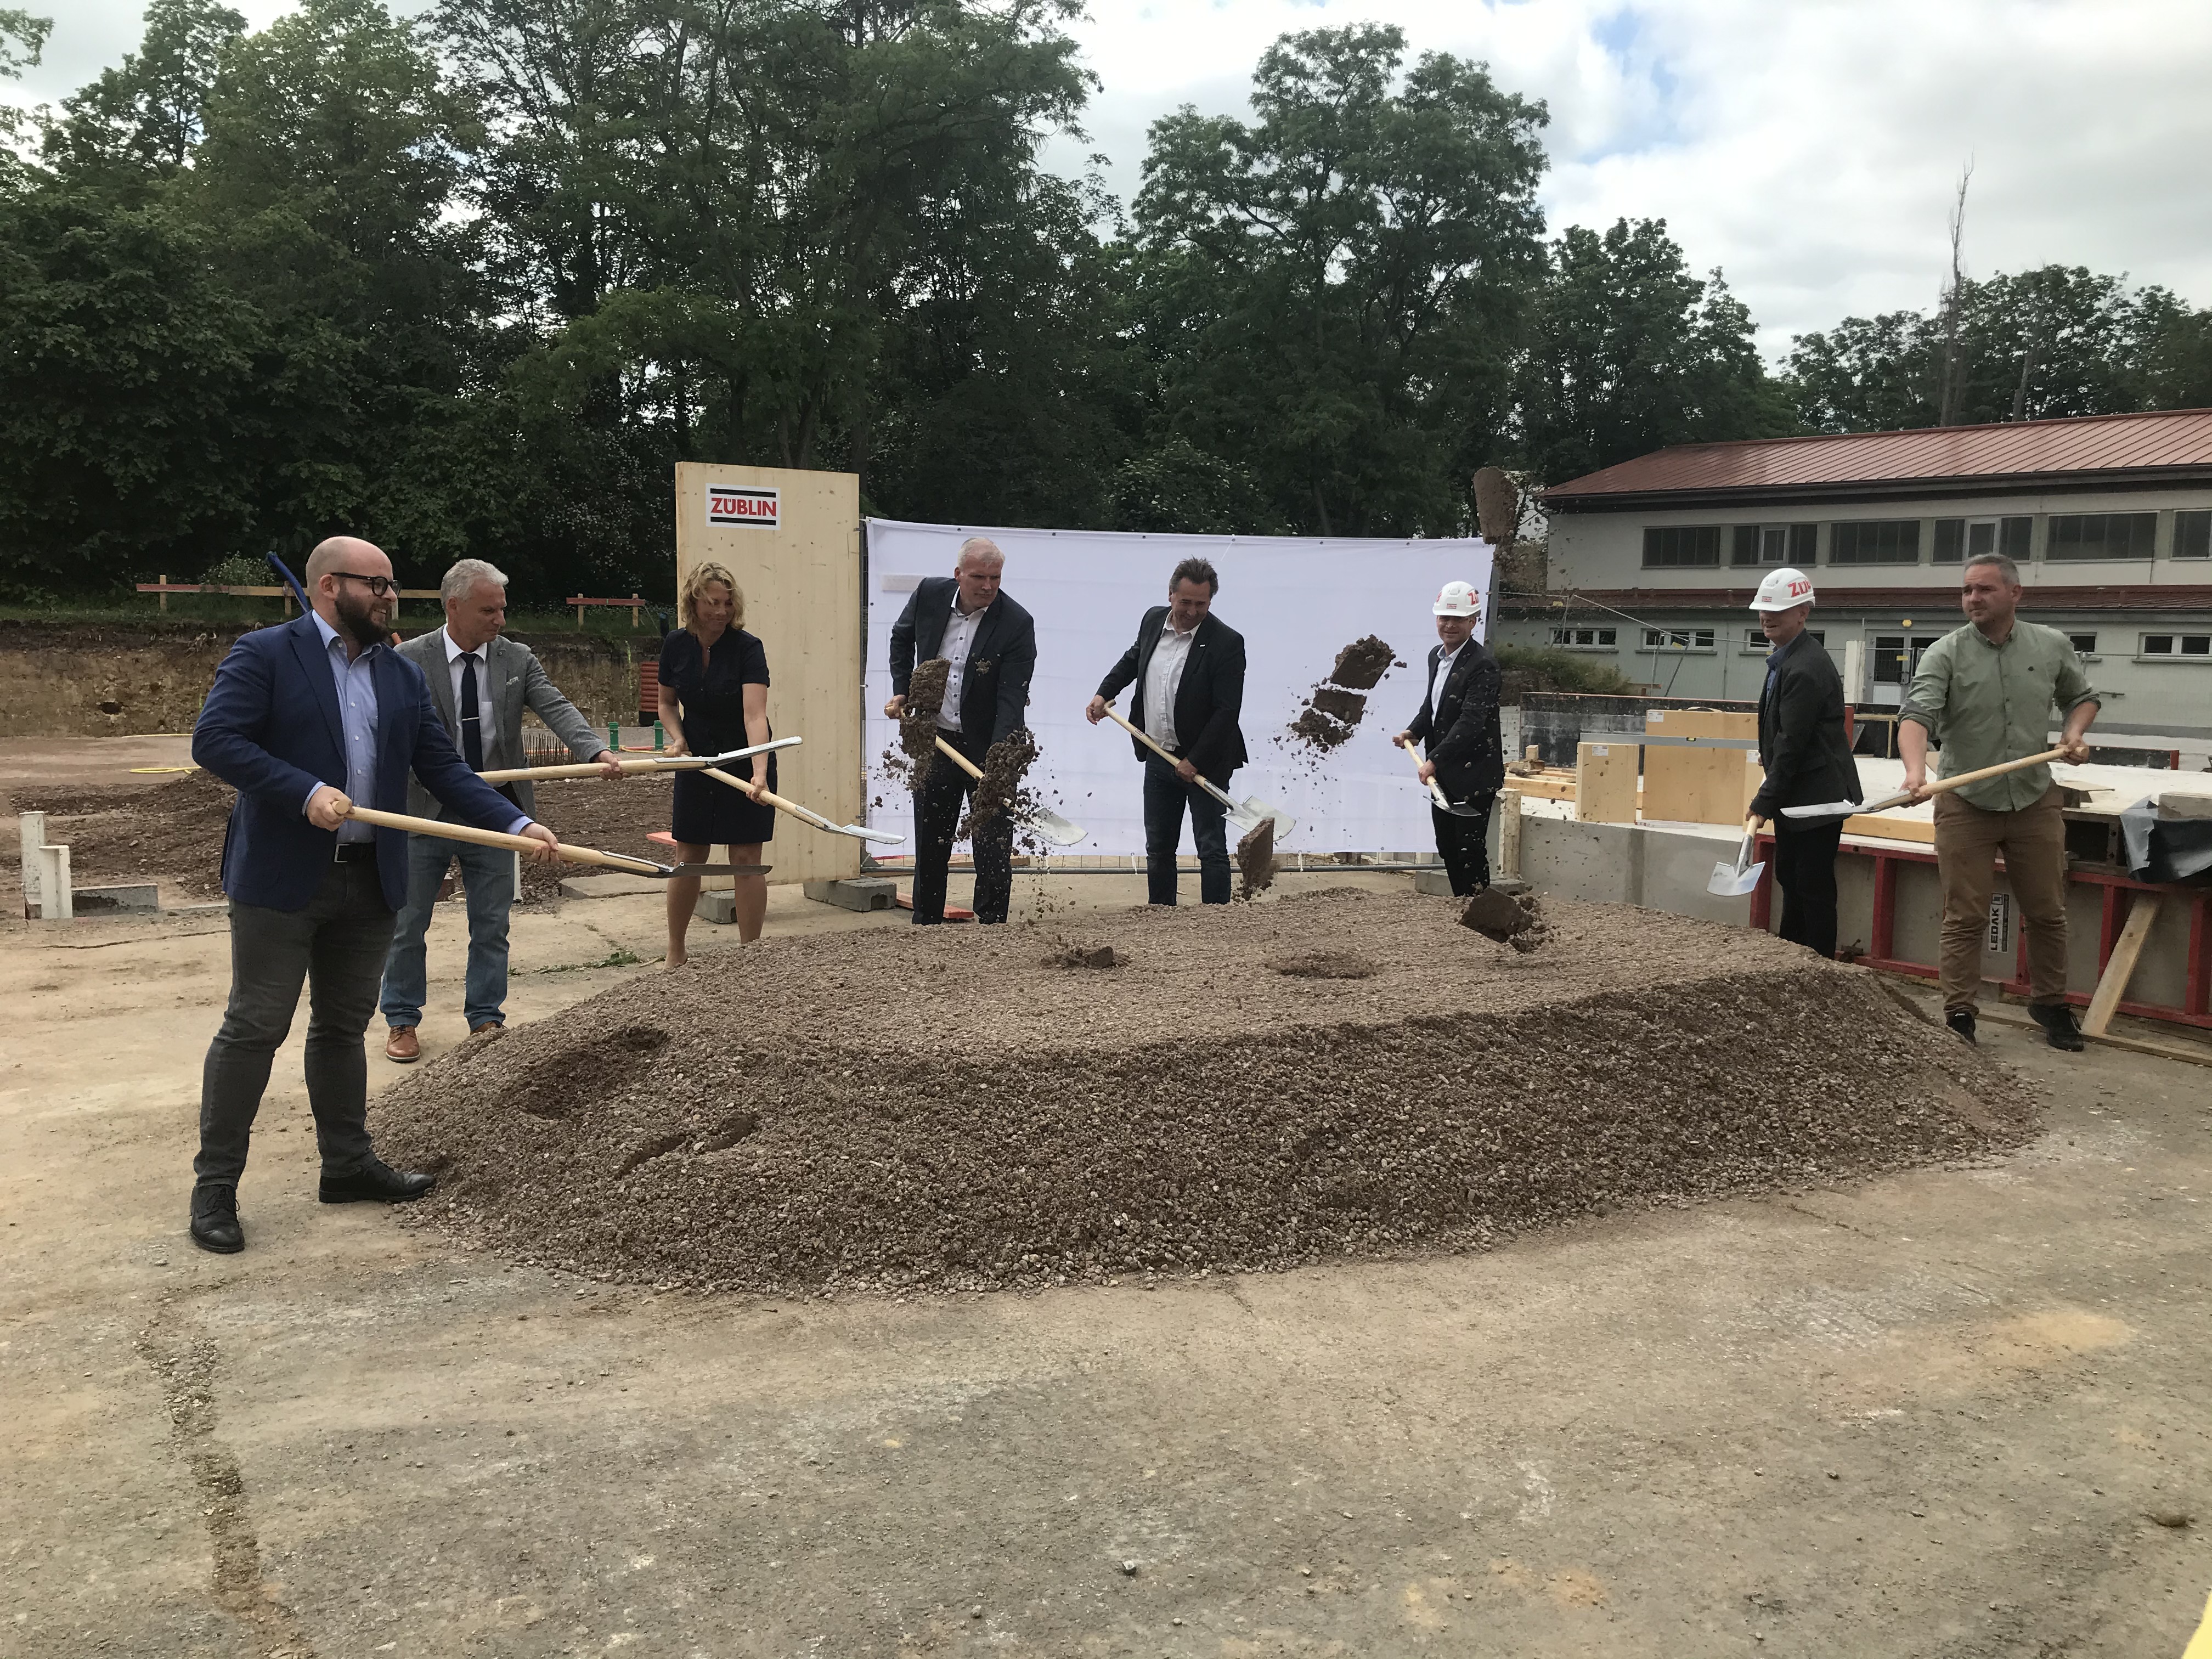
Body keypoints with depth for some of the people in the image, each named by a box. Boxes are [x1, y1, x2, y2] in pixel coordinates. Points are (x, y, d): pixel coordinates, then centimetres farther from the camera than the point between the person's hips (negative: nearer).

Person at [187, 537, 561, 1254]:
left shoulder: (403, 676, 12)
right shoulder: (264, 654, -5)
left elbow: (445, 770, 7)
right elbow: (214, 739, -14)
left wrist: (517, 825, -5)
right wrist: (306, 793, -25)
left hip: (371, 879, 6)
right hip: (282, 877, -6)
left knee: (344, 1025, 16)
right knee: (254, 1027, -1)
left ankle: (348, 1162, 27)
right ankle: (215, 1184, 10)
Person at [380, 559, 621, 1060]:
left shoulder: (517, 659, 1)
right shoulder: (409, 661, -6)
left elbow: (556, 708, -13)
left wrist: (596, 751, -30)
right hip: (426, 811, -2)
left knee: (492, 925, 9)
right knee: (408, 925, 10)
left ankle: (486, 1019, 22)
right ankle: (402, 1021, 25)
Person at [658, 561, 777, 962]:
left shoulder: (747, 647, -19)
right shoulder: (676, 646, -6)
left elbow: (754, 714, -32)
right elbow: (667, 703, 10)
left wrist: (760, 772, -44)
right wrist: (677, 737, -10)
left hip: (744, 762, -3)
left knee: (746, 858, -3)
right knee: (688, 857, 7)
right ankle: (675, 952, 22)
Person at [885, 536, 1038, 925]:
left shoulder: (1017, 623, -17)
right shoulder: (929, 594, -6)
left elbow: (1011, 698, -23)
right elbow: (902, 637, 17)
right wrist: (901, 691, 8)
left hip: (989, 745, -4)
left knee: (993, 842, -1)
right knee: (930, 837, 14)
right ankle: (925, 922, 28)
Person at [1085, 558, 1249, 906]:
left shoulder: (1226, 642, -15)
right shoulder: (1153, 620, 3)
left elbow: (1227, 711, -18)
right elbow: (1132, 658, 25)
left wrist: (1195, 762, -19)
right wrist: (1104, 693, 13)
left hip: (1204, 763, -6)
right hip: (1158, 757, 6)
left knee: (1212, 849, 0)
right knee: (1158, 849, 13)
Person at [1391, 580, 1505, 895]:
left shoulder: (1482, 665, -18)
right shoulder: (1436, 655, 9)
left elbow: (1470, 722, -25)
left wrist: (1435, 761, -29)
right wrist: (1413, 732, 5)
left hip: (1473, 774, -9)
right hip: (1441, 773, 9)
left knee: (1470, 849, -2)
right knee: (1447, 846, 16)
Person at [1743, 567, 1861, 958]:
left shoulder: (1805, 669, -22)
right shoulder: (1786, 658, 11)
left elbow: (1792, 743, -23)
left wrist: (1764, 803, -20)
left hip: (1816, 795, -11)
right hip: (1794, 795, 11)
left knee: (1814, 886, -3)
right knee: (1789, 877, 19)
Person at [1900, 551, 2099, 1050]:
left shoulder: (2052, 646, 3)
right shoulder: (1946, 654, -9)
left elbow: (2082, 696, 20)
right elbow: (1917, 714, -22)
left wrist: (2075, 731, -2)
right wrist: (1916, 769, -40)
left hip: (2035, 801, 3)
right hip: (1966, 804, -3)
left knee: (2047, 914, 12)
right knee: (1965, 919, 1)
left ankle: (2050, 1004, 29)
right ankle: (1959, 1015, 8)